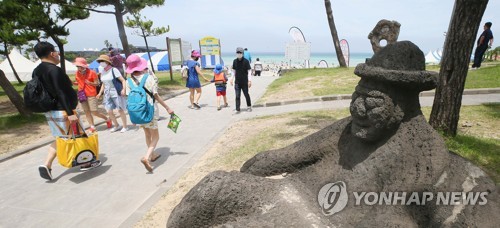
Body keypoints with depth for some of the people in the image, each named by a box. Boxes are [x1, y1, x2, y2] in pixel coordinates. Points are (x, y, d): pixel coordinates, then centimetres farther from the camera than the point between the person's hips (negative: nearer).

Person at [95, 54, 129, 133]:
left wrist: (124, 89, -28)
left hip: (116, 93, -6)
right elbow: (103, 84, 20)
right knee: (109, 111, 6)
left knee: (120, 110, 2)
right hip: (107, 94, 6)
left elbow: (123, 80, -14)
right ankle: (116, 125, 26)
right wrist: (100, 93, 14)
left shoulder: (113, 70, -11)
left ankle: (125, 127, 15)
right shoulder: (102, 72, 8)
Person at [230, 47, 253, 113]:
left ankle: (249, 106, 31)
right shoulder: (235, 61, 5)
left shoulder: (246, 61, -6)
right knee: (237, 96, 0)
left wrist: (249, 80, -12)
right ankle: (237, 109, 3)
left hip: (244, 82, -2)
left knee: (246, 95, 10)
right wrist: (232, 79, 12)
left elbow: (249, 71, -6)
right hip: (237, 82, 3)